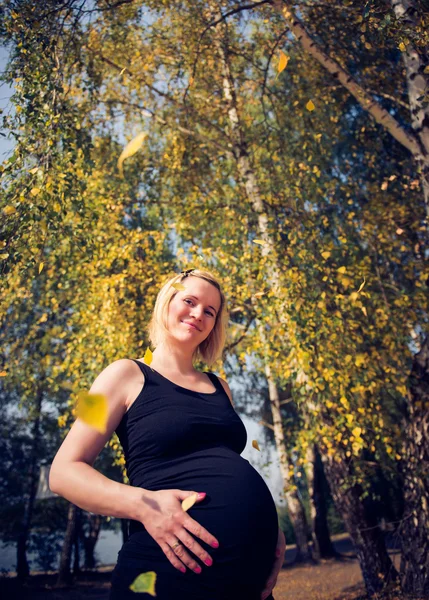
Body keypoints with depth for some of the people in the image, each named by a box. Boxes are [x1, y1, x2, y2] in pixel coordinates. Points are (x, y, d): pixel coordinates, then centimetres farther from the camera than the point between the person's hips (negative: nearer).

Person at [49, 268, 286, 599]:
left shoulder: (219, 387, 15)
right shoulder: (129, 374, 0)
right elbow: (65, 472, -5)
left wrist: (271, 526, 3)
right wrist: (144, 504, -21)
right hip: (175, 568, -5)